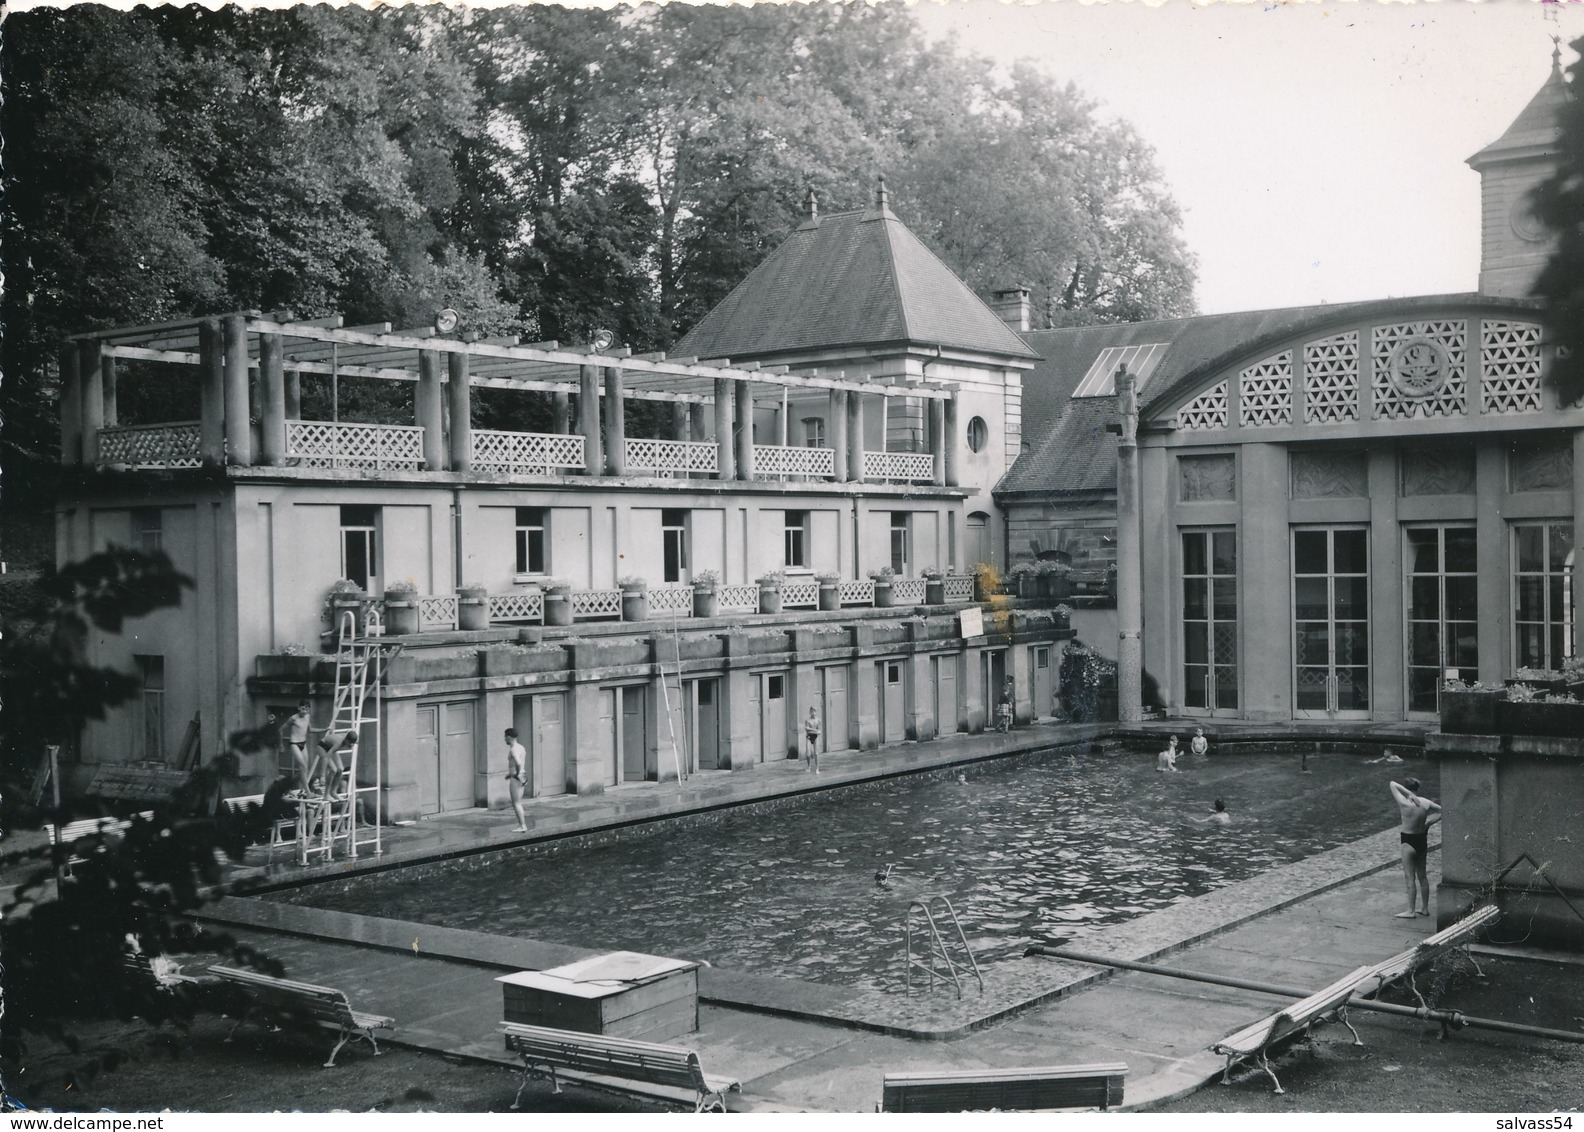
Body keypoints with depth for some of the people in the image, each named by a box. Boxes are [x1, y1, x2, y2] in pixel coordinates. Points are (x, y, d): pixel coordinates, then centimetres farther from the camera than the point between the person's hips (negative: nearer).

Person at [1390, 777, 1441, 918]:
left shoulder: (1404, 803, -20)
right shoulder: (1426, 803, -4)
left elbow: (1393, 784, -13)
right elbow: (1442, 812, 9)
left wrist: (1408, 793, -17)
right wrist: (1428, 822, 7)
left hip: (1409, 842, -6)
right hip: (1422, 841, 6)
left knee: (1410, 878, 0)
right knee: (1422, 876, 17)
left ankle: (1410, 911, 3)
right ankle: (1424, 908, 26)